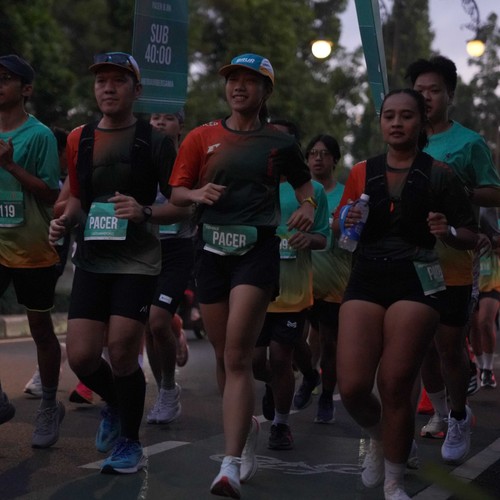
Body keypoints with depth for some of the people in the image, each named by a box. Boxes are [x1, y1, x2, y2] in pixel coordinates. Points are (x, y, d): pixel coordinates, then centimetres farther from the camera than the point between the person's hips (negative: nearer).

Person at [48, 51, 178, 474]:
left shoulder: (155, 142, -2)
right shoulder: (80, 140, 11)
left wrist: (145, 212, -19)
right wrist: (65, 221, 2)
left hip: (138, 261, -4)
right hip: (91, 259, 4)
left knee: (121, 353, -8)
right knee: (81, 356, -4)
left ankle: (130, 443, 14)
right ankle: (114, 404, 30)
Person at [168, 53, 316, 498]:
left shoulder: (279, 142, 6)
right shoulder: (202, 137, 9)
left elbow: (303, 182, 20)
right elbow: (177, 193, 8)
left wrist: (308, 206, -2)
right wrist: (198, 194, -14)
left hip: (257, 249, -3)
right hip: (212, 248, 3)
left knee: (237, 357, -17)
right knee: (224, 356, 12)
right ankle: (247, 434, 36)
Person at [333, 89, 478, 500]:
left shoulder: (438, 175, 1)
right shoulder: (362, 172, 10)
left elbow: (472, 237, 4)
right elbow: (339, 223, 21)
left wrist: (448, 232, -18)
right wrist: (347, 221, -3)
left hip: (415, 281, -3)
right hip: (366, 279, 3)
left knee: (395, 387, -5)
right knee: (352, 387, -7)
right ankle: (378, 438, 29)